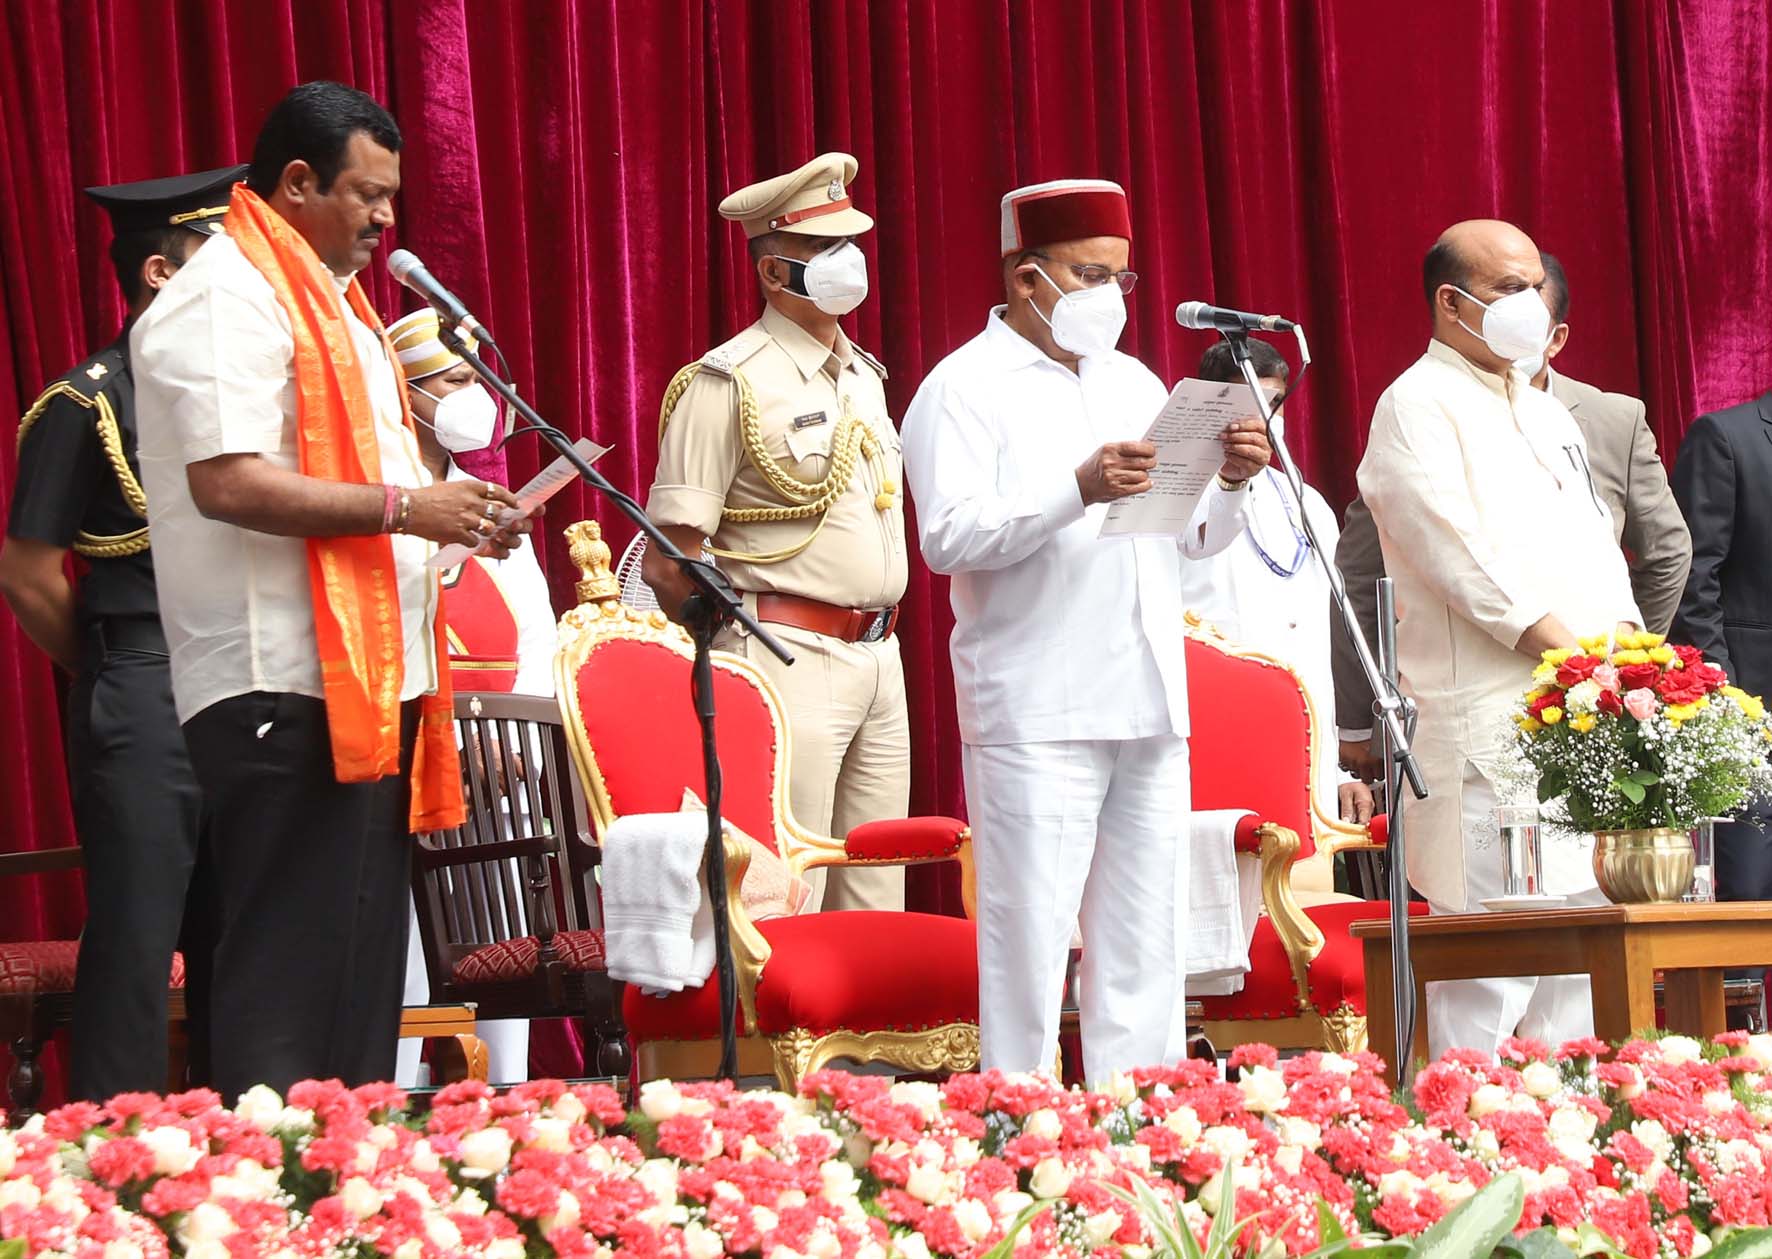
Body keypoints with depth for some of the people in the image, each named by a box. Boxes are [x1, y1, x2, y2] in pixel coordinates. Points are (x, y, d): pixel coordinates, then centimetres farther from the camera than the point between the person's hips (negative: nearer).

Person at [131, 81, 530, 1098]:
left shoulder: (328, 297, 21)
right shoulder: (227, 300, -12)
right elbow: (227, 481, -22)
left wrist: (449, 513, 13)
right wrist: (400, 506, -19)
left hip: (369, 675, 10)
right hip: (285, 690, -10)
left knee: (365, 964, 11)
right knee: (291, 968, -10)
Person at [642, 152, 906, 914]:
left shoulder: (864, 378, 17)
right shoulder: (729, 385, -8)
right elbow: (669, 564, -11)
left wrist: (879, 638, 18)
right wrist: (738, 658, -6)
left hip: (879, 653, 8)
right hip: (791, 660, -8)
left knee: (876, 905, 8)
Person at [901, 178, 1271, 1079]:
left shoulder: (1133, 384, 21)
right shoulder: (965, 389, -2)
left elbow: (1190, 539, 22)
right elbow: (947, 537, -15)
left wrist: (1230, 483, 0)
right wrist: (1078, 490, -25)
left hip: (1148, 706, 7)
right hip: (1035, 717, -7)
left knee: (1146, 950, 7)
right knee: (1030, 944, -9)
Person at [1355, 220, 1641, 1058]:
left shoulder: (1547, 413, 23)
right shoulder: (1416, 409, -4)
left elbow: (1595, 539, 21)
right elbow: (1461, 556, -14)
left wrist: (1623, 635, 1)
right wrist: (1565, 651, -18)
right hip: (1485, 719, -8)